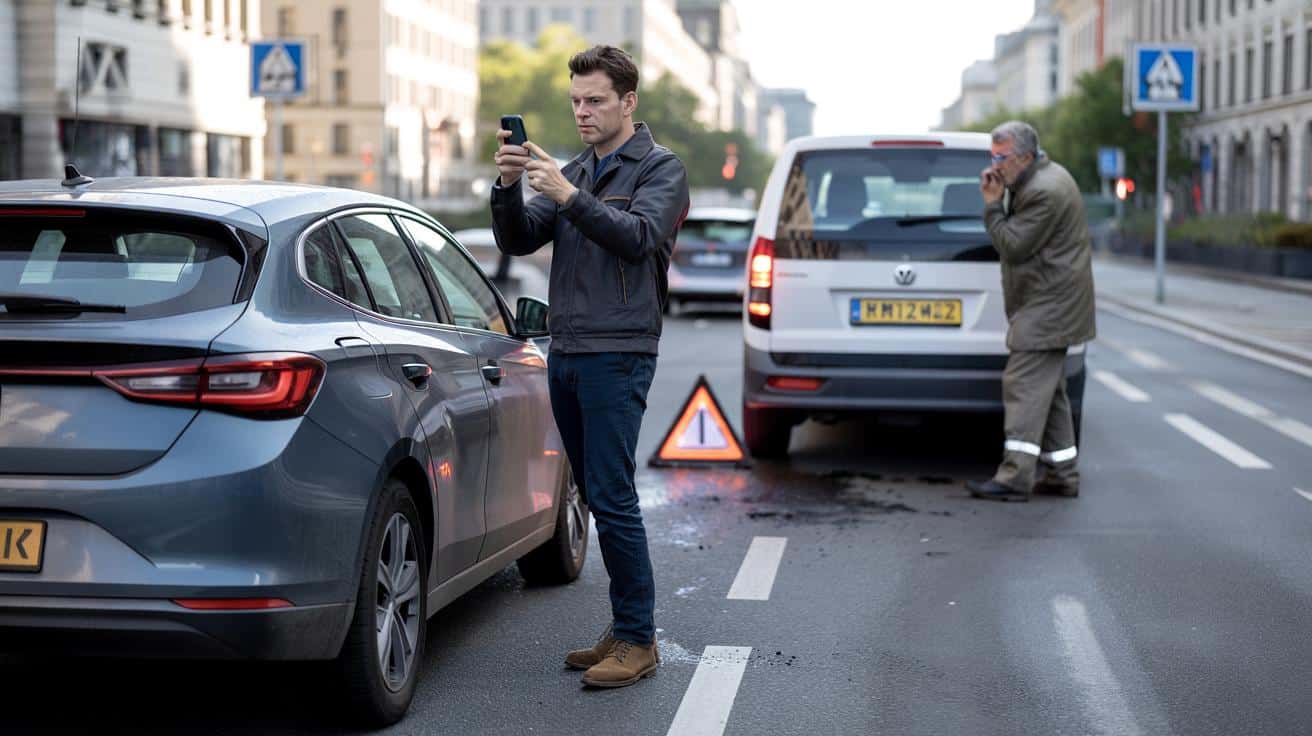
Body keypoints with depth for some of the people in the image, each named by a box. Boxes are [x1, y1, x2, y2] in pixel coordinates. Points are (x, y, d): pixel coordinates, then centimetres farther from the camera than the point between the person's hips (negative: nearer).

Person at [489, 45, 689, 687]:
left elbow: (639, 235, -19)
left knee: (611, 498, -11)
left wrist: (569, 197, -27)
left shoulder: (660, 169, -1)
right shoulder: (574, 173, 19)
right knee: (598, 497, 10)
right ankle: (626, 628, 17)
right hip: (565, 352, 7)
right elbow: (517, 241, 8)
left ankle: (638, 640, -5)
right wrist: (508, 187, -10)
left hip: (618, 355, -7)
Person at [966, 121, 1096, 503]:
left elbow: (1012, 246, -19)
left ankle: (1015, 477, -15)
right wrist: (998, 201, 5)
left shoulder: (1044, 192, -20)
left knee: (1024, 385, -13)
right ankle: (1061, 474, 20)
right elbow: (1017, 236, 19)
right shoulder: (1043, 178, 15)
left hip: (1047, 307, -11)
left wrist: (992, 205, -12)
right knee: (1048, 390, 14)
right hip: (1052, 303, 11)